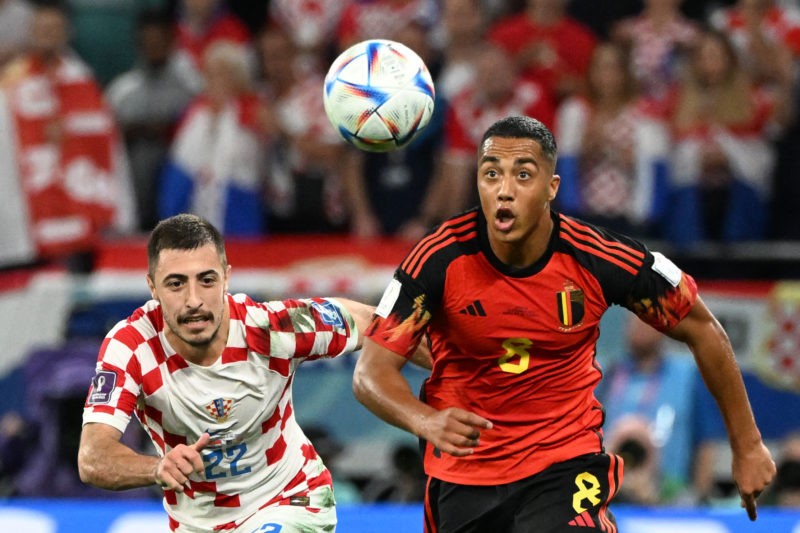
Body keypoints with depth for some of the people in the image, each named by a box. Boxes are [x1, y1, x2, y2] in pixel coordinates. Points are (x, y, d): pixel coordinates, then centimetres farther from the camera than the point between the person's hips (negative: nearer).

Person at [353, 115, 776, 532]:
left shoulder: (600, 260, -17)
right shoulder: (440, 259, -18)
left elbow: (702, 331, -1)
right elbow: (372, 372, -18)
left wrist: (747, 446, 4)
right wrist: (427, 422, -39)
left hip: (567, 466, -2)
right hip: (461, 478, 2)